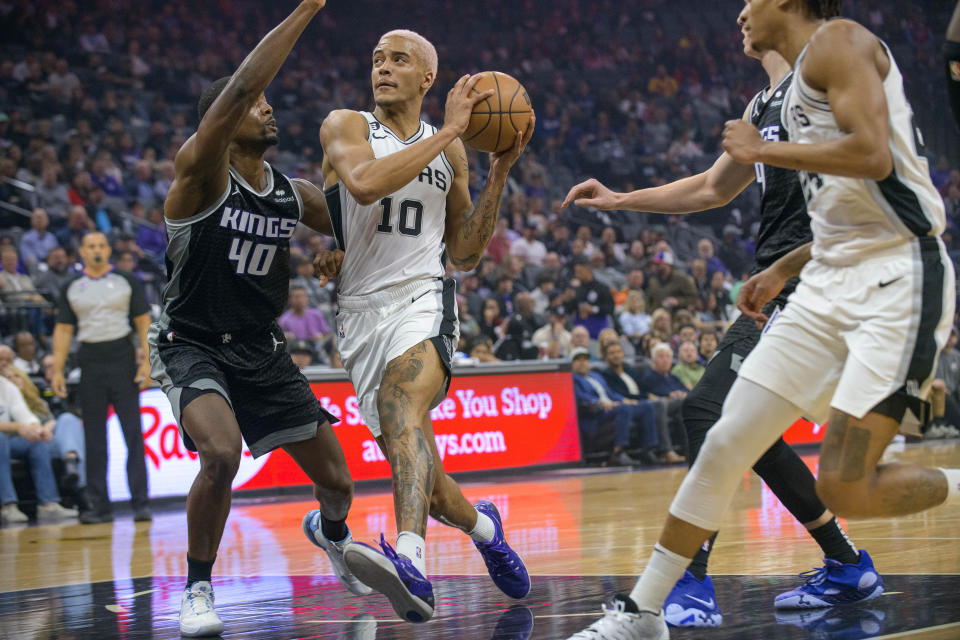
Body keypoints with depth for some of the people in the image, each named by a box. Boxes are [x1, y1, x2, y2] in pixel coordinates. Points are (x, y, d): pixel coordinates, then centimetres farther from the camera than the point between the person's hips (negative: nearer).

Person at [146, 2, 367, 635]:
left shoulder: (294, 194, 2)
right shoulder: (200, 171, -17)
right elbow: (239, 88, -33)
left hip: (262, 349, 6)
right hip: (191, 345, -5)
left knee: (337, 482, 6)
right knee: (222, 453, -33)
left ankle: (330, 532, 46)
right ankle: (198, 588, -10)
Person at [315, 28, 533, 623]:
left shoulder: (449, 150, 14)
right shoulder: (346, 126, 4)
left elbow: (465, 253, 17)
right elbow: (365, 183, -20)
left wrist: (500, 172, 8)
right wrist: (446, 133, -15)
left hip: (423, 299, -2)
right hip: (362, 311, 2)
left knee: (404, 415, -32)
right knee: (415, 471, 9)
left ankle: (410, 562, -53)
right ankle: (482, 525, 41)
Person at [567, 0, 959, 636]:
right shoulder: (803, 78, 21)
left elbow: (872, 156, -23)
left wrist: (764, 150, -11)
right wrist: (784, 269, 28)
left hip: (898, 281, -9)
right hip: (832, 283, 9)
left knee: (846, 488, -17)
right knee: (726, 444, 5)